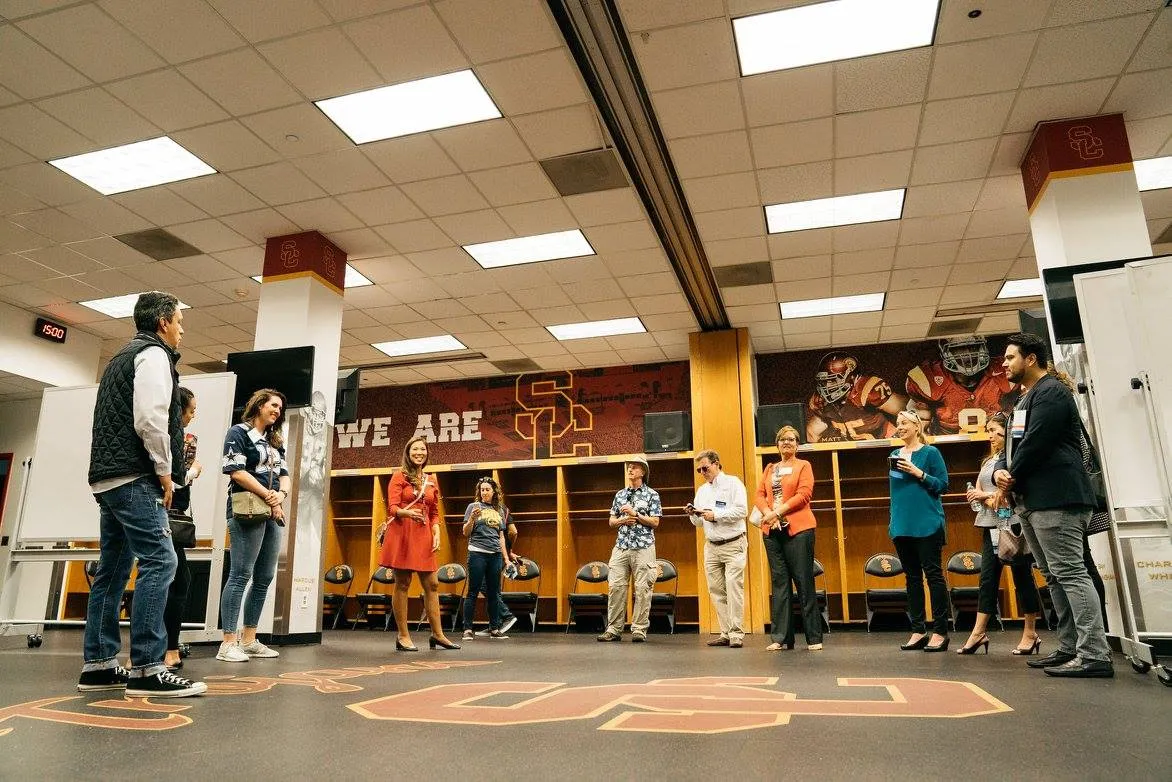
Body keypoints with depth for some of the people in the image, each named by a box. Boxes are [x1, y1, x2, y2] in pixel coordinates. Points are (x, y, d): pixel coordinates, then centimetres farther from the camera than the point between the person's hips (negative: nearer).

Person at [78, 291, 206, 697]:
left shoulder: (121, 358, 25)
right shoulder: (154, 355, -5)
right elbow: (150, 420, -18)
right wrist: (165, 472, -10)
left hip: (107, 477, 11)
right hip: (134, 478, -11)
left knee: (112, 570, 11)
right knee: (158, 562, -14)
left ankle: (97, 665, 14)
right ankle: (147, 670, -17)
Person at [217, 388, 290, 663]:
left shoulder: (275, 442, 22)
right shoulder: (239, 433, 1)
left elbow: (284, 474, 15)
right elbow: (237, 472, -11)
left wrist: (281, 496, -7)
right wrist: (268, 496, -11)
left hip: (272, 514, 8)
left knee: (264, 578, 6)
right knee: (240, 576, -10)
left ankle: (249, 640, 12)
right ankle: (228, 643, -8)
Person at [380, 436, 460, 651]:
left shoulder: (432, 481, 17)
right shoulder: (399, 476, 2)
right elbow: (392, 507, -6)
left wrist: (437, 534, 2)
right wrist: (406, 513, -27)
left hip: (424, 535, 5)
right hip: (402, 533, -5)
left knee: (431, 584, 5)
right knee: (402, 583, -2)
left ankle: (437, 634, 11)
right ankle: (403, 636, 6)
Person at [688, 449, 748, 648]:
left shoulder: (733, 483, -1)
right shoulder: (702, 490, 17)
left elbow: (741, 510, -13)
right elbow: (699, 523, 18)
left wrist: (715, 515, -15)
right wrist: (692, 514, -3)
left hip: (733, 544, -6)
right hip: (711, 547, 6)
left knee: (734, 588, -11)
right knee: (716, 590, 3)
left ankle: (737, 634, -8)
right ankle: (726, 633, 8)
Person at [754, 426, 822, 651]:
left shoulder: (803, 466, 7)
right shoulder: (769, 469, 19)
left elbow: (804, 494, -7)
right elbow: (760, 495, 9)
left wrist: (778, 511, -13)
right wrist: (769, 514, -10)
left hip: (798, 529, -4)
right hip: (772, 531, 4)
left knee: (804, 582, -4)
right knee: (779, 583, 5)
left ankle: (814, 638, 3)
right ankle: (780, 638, 8)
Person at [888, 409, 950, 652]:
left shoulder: (930, 452, -2)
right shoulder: (895, 455, 13)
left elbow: (943, 485, -6)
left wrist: (918, 473, -17)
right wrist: (893, 521, 12)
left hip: (927, 524, -5)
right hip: (902, 525, 6)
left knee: (933, 575, -2)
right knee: (912, 577, 9)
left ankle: (940, 632, 3)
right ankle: (918, 631, 15)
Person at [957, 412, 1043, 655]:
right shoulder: (988, 461, 19)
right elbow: (977, 492, 12)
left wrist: (988, 495, -11)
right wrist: (992, 502, -8)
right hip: (991, 524, 7)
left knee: (1022, 576, 0)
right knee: (988, 577, 4)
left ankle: (1030, 633, 9)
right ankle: (979, 632, 3)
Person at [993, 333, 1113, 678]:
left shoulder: (1050, 392, -8)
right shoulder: (1025, 400, 23)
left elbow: (1035, 444, -18)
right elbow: (1013, 445, 19)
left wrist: (1012, 480, -7)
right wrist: (1000, 471, -3)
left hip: (1056, 498, -11)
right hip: (1031, 500, 11)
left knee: (1070, 573, -12)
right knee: (1054, 577, 12)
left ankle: (1094, 655, -10)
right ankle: (1069, 649, 17)